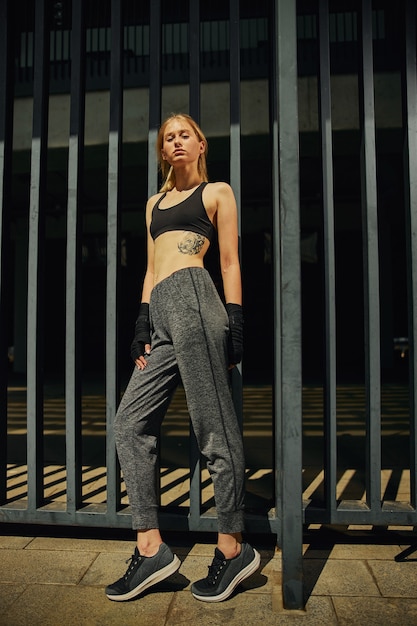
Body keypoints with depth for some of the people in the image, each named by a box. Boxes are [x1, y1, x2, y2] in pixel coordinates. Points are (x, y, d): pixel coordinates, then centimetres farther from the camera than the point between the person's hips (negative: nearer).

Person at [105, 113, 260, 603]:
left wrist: (235, 327, -5)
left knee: (213, 430, -5)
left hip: (193, 298, -7)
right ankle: (151, 550, 7)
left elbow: (230, 263, 4)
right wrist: (141, 327, 11)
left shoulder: (217, 192, 13)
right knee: (130, 424, 1)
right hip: (162, 315, 7)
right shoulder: (155, 202, 29)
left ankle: (233, 549, 9)